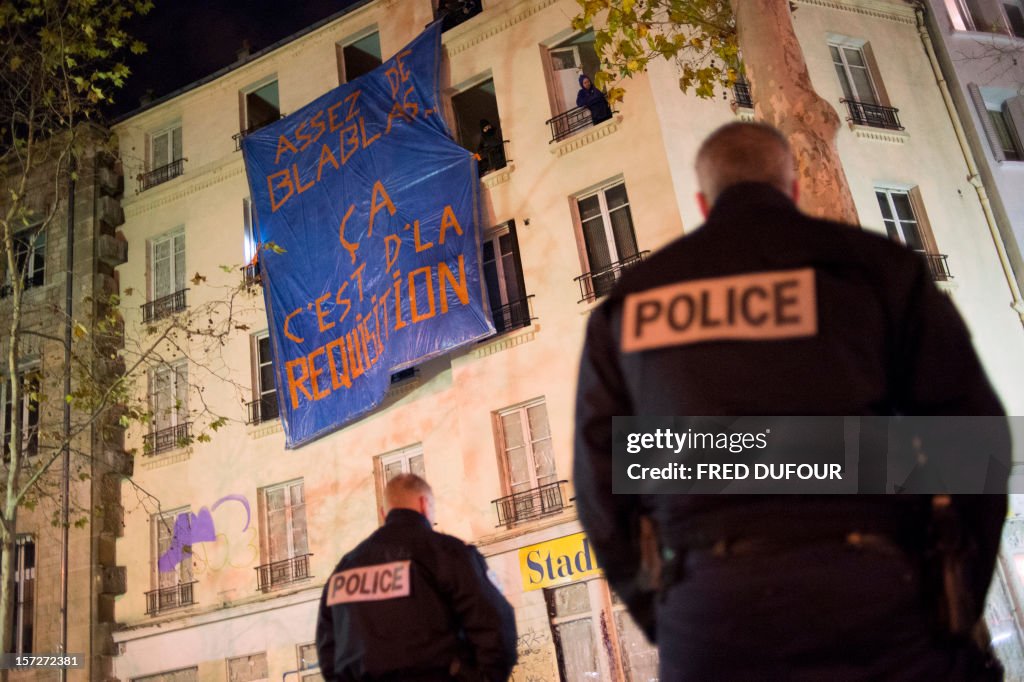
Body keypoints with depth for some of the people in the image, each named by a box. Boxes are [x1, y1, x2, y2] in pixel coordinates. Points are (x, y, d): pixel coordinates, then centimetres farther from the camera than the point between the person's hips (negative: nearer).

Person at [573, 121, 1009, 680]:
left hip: (703, 630, 2)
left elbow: (599, 485, 9)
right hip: (867, 603, -1)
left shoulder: (626, 302, 12)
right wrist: (955, 612, 11)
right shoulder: (872, 265, 6)